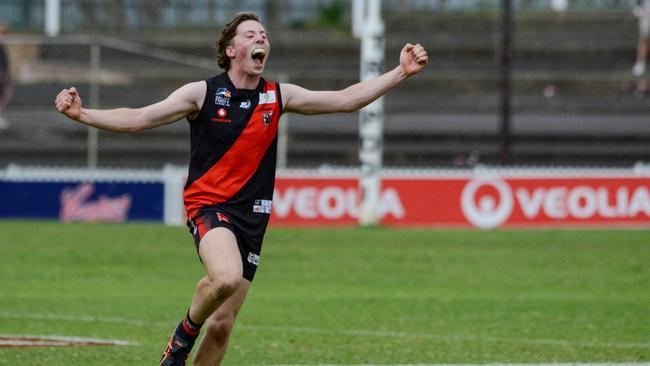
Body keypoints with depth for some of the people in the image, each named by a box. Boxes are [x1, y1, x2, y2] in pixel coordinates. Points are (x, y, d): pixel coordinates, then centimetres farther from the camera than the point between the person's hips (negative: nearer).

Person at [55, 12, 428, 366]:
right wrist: (82, 114, -19)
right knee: (226, 277, -35)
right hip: (208, 204, -4)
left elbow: (346, 99, 12)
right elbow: (138, 119, -5)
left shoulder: (278, 96, 8)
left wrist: (401, 72, 6)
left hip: (252, 216, 4)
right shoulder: (202, 93, -2)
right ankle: (186, 331, -5)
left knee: (222, 325, 2)